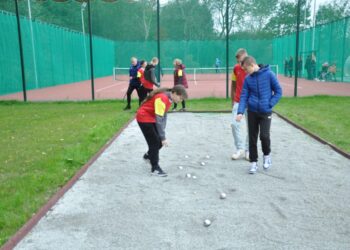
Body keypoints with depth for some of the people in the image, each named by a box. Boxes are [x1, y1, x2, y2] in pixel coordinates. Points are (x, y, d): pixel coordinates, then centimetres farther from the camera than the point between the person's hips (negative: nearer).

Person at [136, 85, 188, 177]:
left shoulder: (169, 98, -1)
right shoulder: (162, 99, -31)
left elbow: (164, 116, 4)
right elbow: (159, 120, -31)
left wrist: (162, 135, 2)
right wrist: (163, 137, -28)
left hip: (152, 118, 9)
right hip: (144, 118, -9)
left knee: (160, 141, 10)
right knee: (155, 142, -8)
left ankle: (149, 155, 36)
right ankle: (155, 167, 5)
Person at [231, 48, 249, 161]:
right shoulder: (236, 68, 2)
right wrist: (233, 100, 7)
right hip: (238, 102, 3)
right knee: (234, 124, -5)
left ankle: (248, 150, 17)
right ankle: (239, 149, 7)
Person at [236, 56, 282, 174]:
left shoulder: (269, 74, -8)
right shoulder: (247, 79, 1)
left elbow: (278, 91, -2)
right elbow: (244, 96, 0)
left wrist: (270, 104, -10)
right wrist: (240, 112, -13)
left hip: (265, 112, -3)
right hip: (252, 112, 3)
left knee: (264, 135, -11)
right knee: (252, 138, 6)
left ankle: (267, 154, 19)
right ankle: (254, 162, 20)